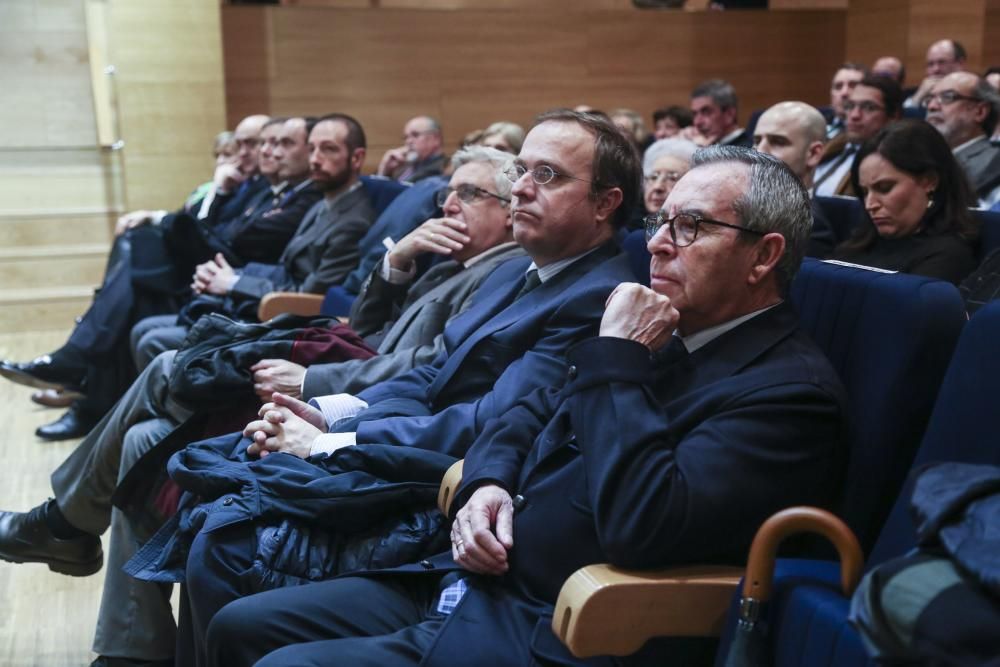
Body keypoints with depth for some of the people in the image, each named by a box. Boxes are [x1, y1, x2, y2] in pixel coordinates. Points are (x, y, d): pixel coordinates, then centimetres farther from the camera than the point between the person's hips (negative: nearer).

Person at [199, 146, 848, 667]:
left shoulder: (791, 388, -15)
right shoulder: (661, 335, 13)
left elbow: (643, 526, -28)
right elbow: (528, 416, 20)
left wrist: (615, 360, -18)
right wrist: (487, 485, -2)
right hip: (474, 579, 9)